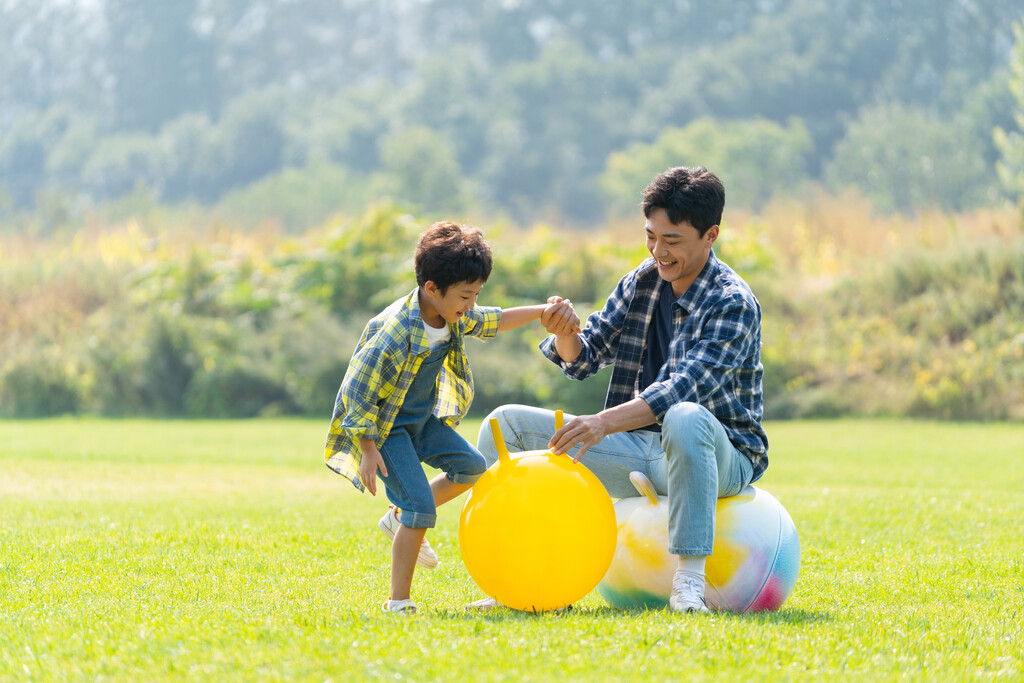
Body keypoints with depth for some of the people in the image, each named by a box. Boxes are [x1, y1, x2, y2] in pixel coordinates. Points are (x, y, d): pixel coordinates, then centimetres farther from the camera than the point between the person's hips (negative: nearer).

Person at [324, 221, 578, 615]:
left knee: (471, 467, 14)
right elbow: (360, 389, -26)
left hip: (422, 419, 9)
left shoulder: (453, 316, -6)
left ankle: (400, 519, 25)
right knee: (422, 508, -16)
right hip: (387, 428, -9)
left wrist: (542, 312, 5)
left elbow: (492, 322, 15)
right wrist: (367, 450, -24)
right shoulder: (396, 335, -31)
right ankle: (398, 603, -8)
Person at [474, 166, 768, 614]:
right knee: (506, 424, -1)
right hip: (640, 451, 7)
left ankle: (689, 580, -41)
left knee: (685, 419, -44)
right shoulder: (643, 281, 6)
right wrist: (565, 336, -16)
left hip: (720, 455, -7)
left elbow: (687, 386, -30)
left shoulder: (732, 303, -16)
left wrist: (605, 422, -42)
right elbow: (583, 361, 9)